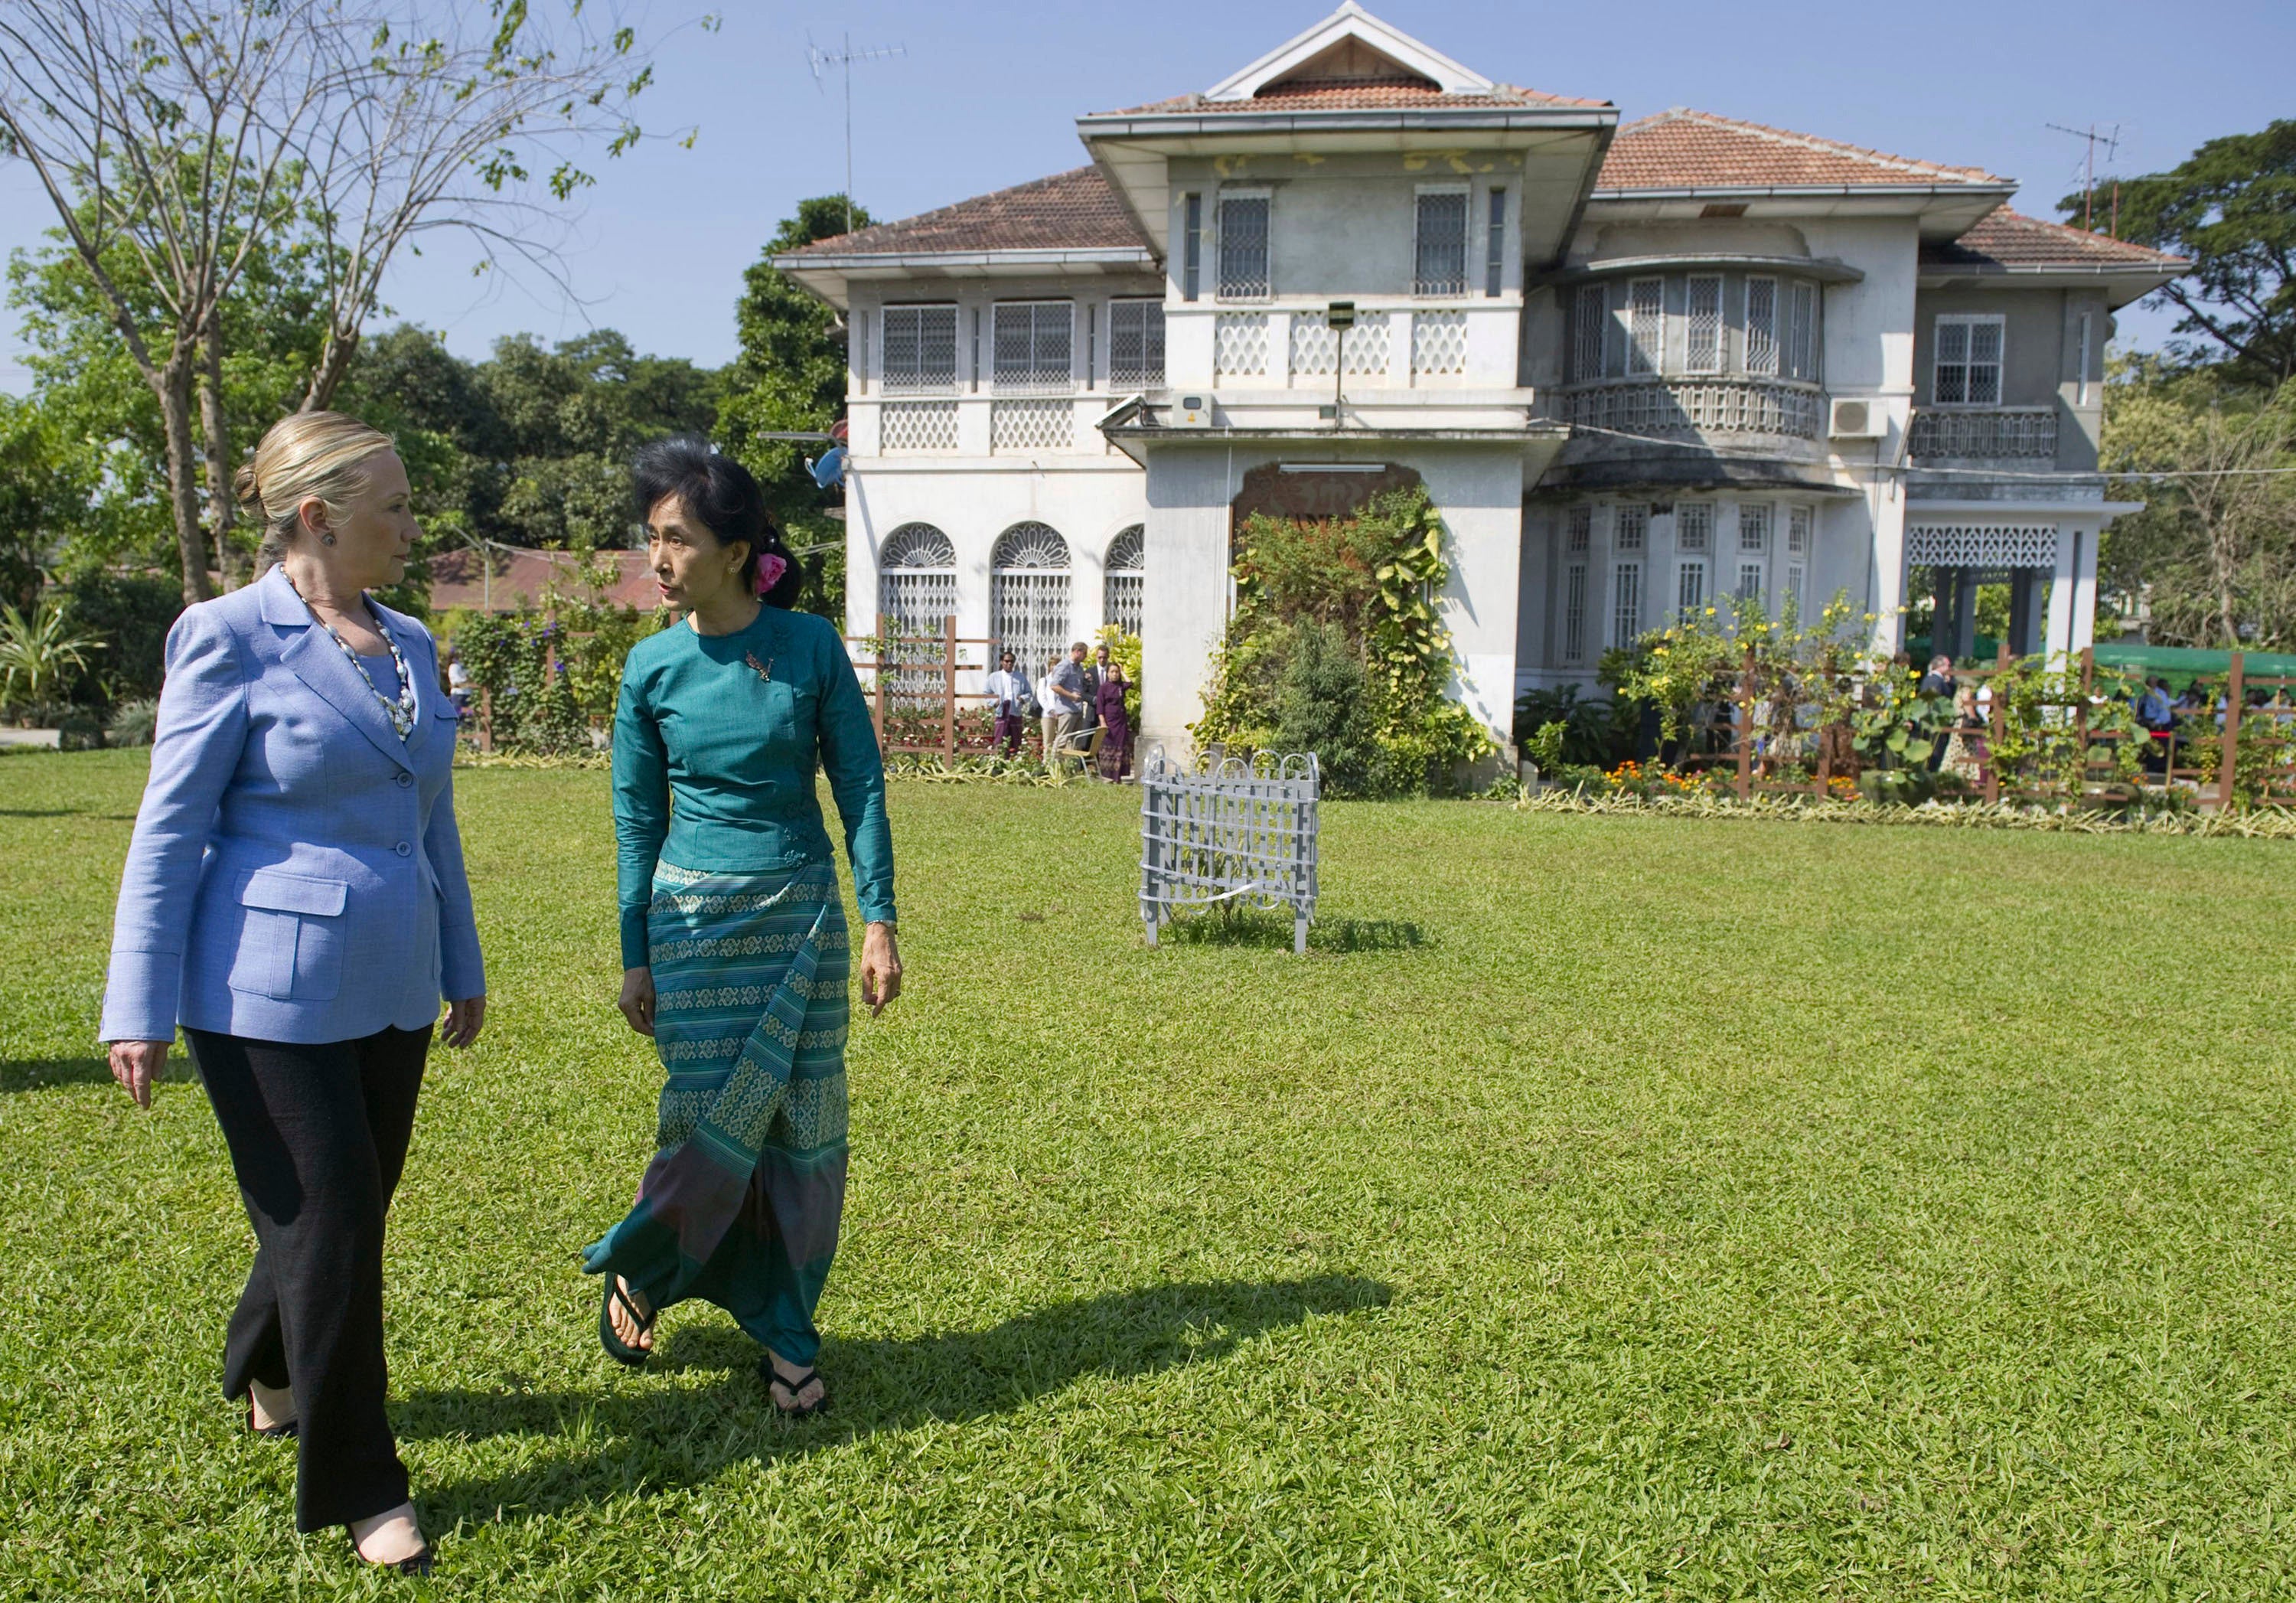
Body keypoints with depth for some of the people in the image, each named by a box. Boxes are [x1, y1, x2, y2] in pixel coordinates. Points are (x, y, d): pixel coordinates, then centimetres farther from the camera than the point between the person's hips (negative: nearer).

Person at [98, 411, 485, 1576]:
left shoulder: (408, 645, 9)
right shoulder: (231, 639, -9)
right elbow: (170, 828, -9)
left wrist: (462, 968, 19)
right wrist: (140, 1009, -10)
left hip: (388, 987, 6)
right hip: (271, 992, -6)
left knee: (354, 1208, 17)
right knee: (328, 1225, 0)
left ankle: (270, 1370, 47)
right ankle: (353, 1488, 17)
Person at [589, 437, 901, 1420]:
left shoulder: (810, 645, -5)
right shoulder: (653, 668, -2)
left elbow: (860, 785, -1)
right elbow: (637, 818, 4)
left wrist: (878, 921, -5)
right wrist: (637, 958, 4)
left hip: (804, 915, 1)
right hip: (696, 918, 0)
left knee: (803, 1131, 4)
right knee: (713, 1125, 0)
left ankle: (785, 1336, 20)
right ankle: (636, 1274, 30)